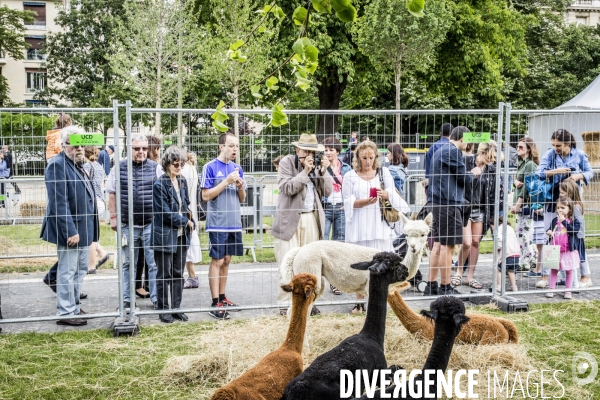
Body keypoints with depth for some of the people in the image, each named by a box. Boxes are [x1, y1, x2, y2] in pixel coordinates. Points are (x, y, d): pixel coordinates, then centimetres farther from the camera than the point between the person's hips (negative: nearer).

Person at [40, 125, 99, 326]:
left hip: (83, 228, 10)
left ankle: (74, 306, 27)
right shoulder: (58, 165, -15)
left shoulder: (78, 164, 14)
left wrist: (90, 227, 16)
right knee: (68, 271, -2)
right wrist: (70, 231, -23)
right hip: (70, 229, -10)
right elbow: (59, 203, -21)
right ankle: (65, 313, 7)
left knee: (80, 270, 16)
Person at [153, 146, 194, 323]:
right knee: (164, 275, 5)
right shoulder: (159, 185, -13)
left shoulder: (182, 182, 8)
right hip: (165, 235, -6)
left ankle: (176, 308, 20)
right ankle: (163, 309, 16)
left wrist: (191, 222, 3)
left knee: (178, 274, 11)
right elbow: (165, 213, -16)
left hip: (181, 235, 6)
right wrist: (185, 221, -7)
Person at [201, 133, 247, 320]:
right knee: (217, 261, -4)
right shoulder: (210, 167, -5)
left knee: (226, 260, 12)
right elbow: (206, 196, -10)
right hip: (217, 223, -6)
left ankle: (222, 298, 21)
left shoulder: (237, 169, 12)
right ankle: (215, 304, -1)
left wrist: (240, 186, -6)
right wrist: (227, 181, -16)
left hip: (234, 223, 6)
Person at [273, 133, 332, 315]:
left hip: (311, 218, 4)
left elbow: (327, 192, 7)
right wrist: (305, 171, -14)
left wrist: (324, 171, -5)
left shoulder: (318, 166, 12)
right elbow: (287, 188, -11)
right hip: (290, 219, -4)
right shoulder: (287, 162, 0)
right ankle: (285, 304, 1)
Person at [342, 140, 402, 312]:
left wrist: (385, 194, -11)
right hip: (359, 226, -1)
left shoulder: (384, 172, 13)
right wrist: (363, 202, -17)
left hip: (380, 225, 1)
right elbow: (348, 202, 1)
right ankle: (360, 301, 6)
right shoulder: (350, 176, 8)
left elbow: (394, 197, 11)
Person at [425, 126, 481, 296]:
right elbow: (465, 180, -10)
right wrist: (473, 173, 9)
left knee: (438, 245, 12)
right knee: (447, 246, -4)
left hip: (436, 202, 10)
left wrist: (468, 174, 18)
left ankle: (431, 285, 16)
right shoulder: (453, 151, -12)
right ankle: (445, 287, 0)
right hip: (449, 203, -10)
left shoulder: (440, 150, 19)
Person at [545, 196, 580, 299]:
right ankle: (551, 289, 17)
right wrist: (549, 232, -8)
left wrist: (564, 221, -22)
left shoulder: (573, 221, -6)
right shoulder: (555, 220, 5)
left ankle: (568, 291, 18)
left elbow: (574, 230, -22)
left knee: (569, 271, 8)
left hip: (569, 250, -3)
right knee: (553, 269, 9)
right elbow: (551, 229, 15)